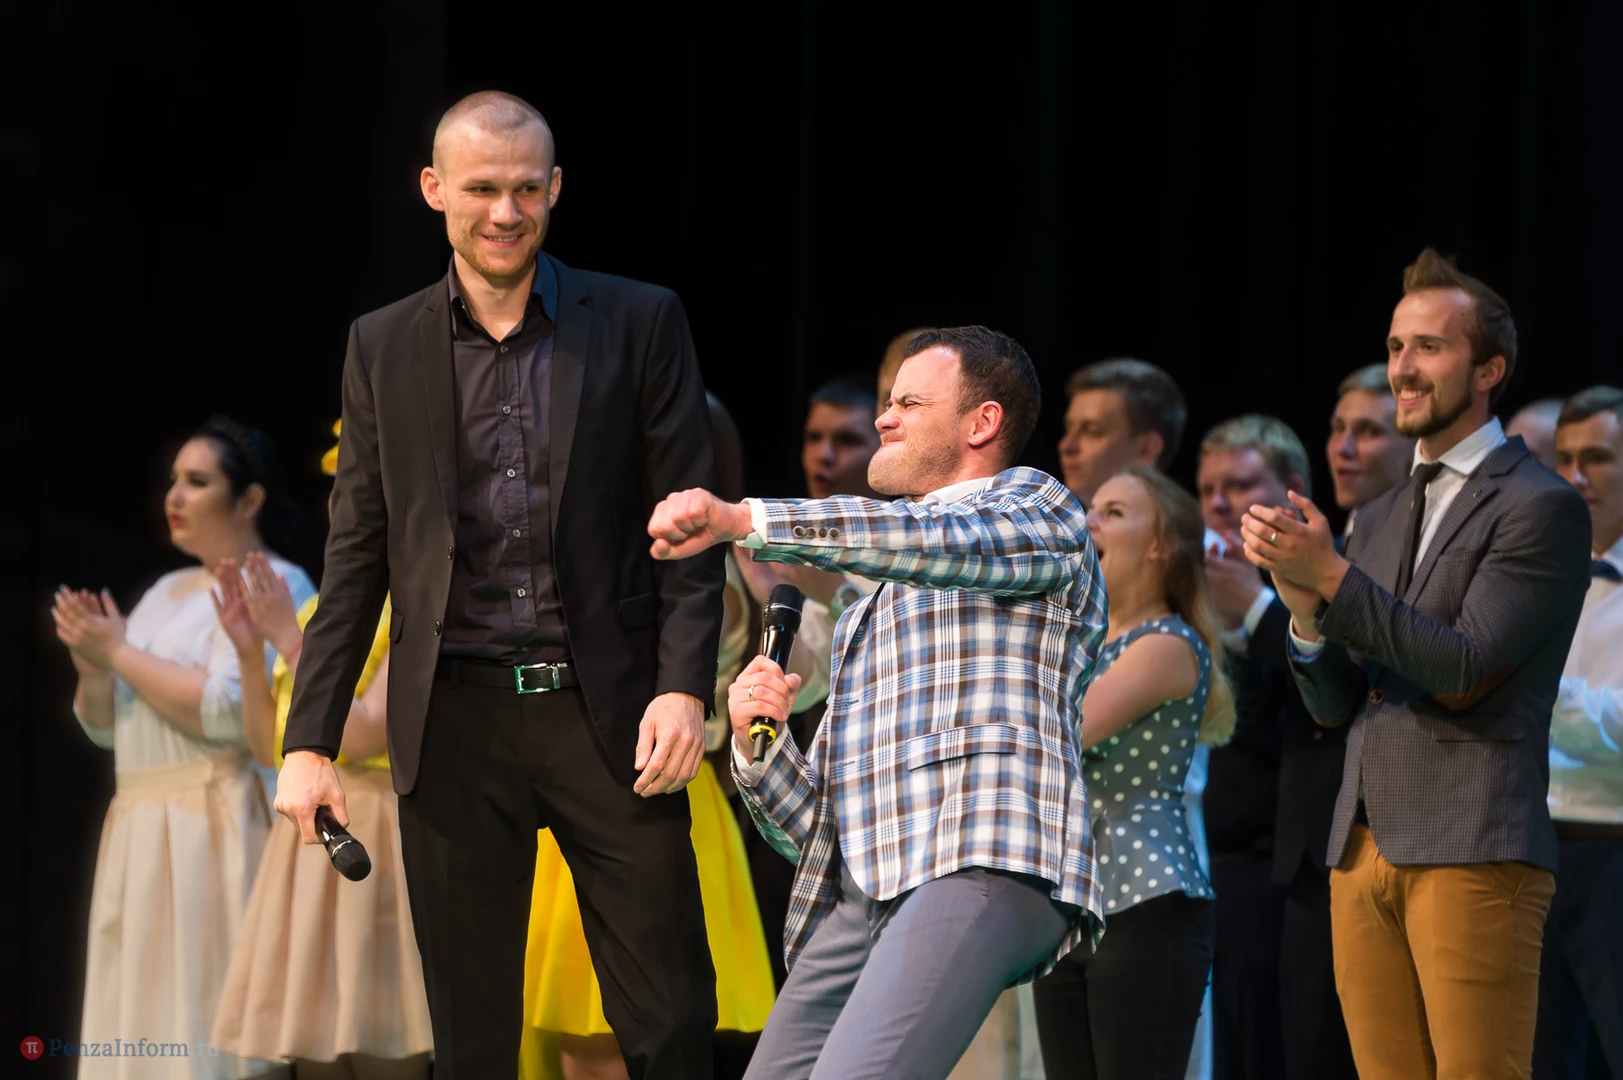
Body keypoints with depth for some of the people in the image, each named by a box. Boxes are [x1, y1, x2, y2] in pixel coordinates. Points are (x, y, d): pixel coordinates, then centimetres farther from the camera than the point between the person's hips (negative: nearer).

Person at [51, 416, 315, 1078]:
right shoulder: (166, 593, 21)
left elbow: (229, 711, -19)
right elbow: (106, 727, 21)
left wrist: (120, 654, -11)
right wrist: (92, 667, 0)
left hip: (217, 832, -9)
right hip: (141, 834, 9)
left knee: (206, 1016, -14)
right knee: (146, 1017, 4)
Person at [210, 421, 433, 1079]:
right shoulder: (321, 607, 17)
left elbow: (362, 735, -16)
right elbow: (268, 747, 15)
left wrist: (288, 638, -13)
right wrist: (250, 650, 2)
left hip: (376, 843, -8)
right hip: (307, 844, 8)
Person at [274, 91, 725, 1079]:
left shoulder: (640, 323, 4)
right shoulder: (383, 347, 10)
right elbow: (358, 556, 11)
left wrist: (685, 686, -11)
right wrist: (310, 739, 4)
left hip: (606, 708, -2)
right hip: (456, 721, 2)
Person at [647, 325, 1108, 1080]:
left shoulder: (1038, 508, 15)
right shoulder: (868, 615, 35)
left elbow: (937, 540, -11)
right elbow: (810, 829, 28)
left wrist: (739, 520, -17)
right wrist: (754, 745, 7)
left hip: (987, 866, -8)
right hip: (860, 897, 8)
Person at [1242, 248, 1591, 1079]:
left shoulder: (1542, 508, -2)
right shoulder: (1378, 521, 21)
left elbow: (1465, 670, -11)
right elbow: (1335, 703, 17)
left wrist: (1331, 578, -15)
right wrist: (1304, 604, -3)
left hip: (1473, 854, -7)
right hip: (1365, 854, 7)